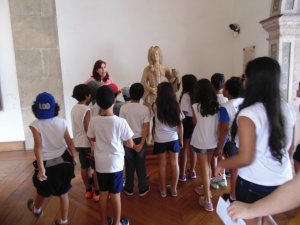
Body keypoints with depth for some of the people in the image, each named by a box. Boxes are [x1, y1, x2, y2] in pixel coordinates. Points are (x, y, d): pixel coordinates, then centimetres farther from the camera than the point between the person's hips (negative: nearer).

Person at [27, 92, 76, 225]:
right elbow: (70, 143, -3)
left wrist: (41, 168, -22)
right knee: (63, 193, 15)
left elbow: (38, 147, -20)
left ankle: (36, 209, 55)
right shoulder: (62, 122, -6)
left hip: (47, 164, -1)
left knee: (42, 191, 26)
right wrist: (73, 159, 9)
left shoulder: (35, 125, -12)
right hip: (63, 161, 2)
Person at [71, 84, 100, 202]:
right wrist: (93, 144, -17)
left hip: (78, 142, 8)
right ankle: (97, 192, 12)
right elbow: (87, 129, -21)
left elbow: (78, 126, 11)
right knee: (96, 168, 4)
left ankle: (88, 190, 26)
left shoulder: (73, 109, 6)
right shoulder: (86, 109, -18)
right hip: (88, 143, -8)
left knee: (84, 167, 15)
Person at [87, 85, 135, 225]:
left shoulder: (93, 121, -9)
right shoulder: (121, 122, -19)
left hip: (100, 163, 3)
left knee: (103, 193, 19)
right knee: (115, 194, 12)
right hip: (115, 163, -3)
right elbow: (130, 145, -11)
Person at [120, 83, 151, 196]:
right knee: (141, 165, 12)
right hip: (140, 139, 0)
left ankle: (129, 188, 27)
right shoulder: (145, 109, -10)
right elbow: (146, 127, -12)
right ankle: (143, 188, 24)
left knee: (129, 165, 14)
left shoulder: (123, 108, -9)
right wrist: (141, 143, -10)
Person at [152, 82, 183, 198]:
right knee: (174, 163, 13)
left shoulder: (156, 106, -10)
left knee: (162, 164, 10)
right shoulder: (176, 106, -5)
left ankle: (163, 190, 22)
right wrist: (181, 139, 10)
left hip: (160, 140, -1)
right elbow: (180, 125, -2)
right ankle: (174, 189, 23)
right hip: (174, 139, 2)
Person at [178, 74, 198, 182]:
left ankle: (182, 174, 14)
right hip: (195, 122, 7)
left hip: (187, 122, -7)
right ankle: (192, 171, 30)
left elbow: (184, 112, -20)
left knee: (183, 149, 5)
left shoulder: (185, 95, -16)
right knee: (192, 148, 17)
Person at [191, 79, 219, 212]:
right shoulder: (216, 105, -4)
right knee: (208, 166, 23)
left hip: (200, 142, -4)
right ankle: (206, 190, 40)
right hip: (213, 141, 5)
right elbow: (218, 123, 4)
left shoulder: (196, 106, -14)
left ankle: (207, 200, 11)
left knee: (204, 169, 5)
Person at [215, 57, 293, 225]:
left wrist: (222, 164, -7)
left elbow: (245, 158, -23)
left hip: (255, 183, -7)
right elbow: (288, 147, 11)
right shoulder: (286, 109, -1)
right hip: (284, 180, 7)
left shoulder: (248, 114, -23)